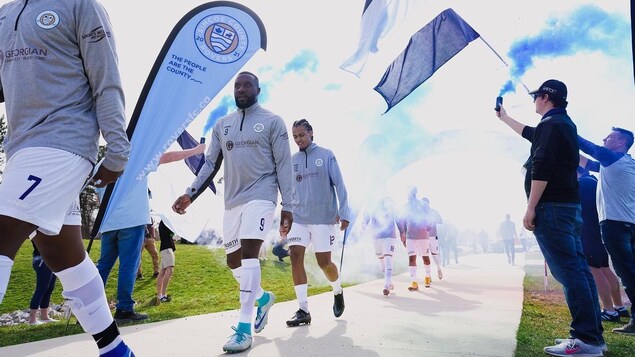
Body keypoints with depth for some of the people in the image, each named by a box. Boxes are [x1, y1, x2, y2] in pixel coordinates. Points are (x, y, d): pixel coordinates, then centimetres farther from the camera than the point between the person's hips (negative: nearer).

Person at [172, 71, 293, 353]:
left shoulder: (273, 122, 1)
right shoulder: (222, 125, 14)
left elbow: (283, 165, -3)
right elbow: (210, 164, 12)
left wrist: (287, 206, -8)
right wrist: (190, 194, -1)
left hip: (260, 196, -5)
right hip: (232, 200, 6)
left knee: (248, 252, -19)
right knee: (233, 261, 9)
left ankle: (244, 327, -14)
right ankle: (263, 297, 35)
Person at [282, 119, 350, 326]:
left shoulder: (326, 155, 1)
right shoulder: (292, 161, 11)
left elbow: (339, 185, -4)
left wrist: (344, 213, -12)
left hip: (324, 218, -3)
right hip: (298, 218, 3)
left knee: (324, 262, 1)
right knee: (295, 257, -11)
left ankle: (338, 292, 33)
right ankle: (303, 310, -3)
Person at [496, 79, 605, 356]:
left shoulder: (550, 124, -9)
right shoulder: (565, 124, 22)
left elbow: (541, 169, -20)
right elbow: (530, 133, 40)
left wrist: (531, 208, -20)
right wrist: (504, 117, 52)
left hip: (552, 207, -10)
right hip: (569, 205, 10)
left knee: (568, 271, -11)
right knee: (578, 269, 9)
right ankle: (593, 334, 13)